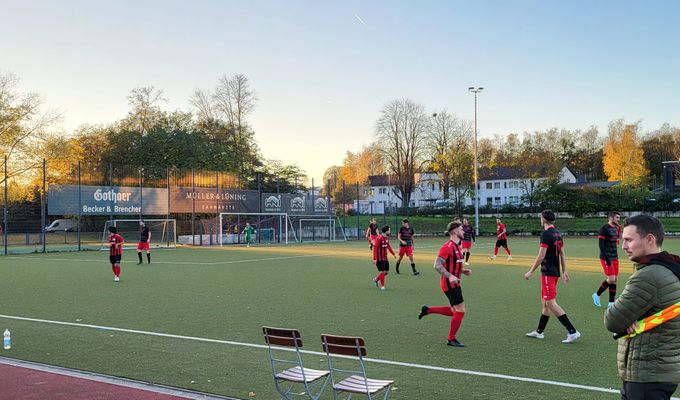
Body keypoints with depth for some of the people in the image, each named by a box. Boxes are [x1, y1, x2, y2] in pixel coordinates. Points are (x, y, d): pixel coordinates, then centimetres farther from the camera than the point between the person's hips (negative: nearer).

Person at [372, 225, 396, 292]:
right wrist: (374, 259, -23)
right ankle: (382, 286, 7)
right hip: (379, 258, -8)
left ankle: (376, 279, 31)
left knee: (386, 272, 9)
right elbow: (375, 248, -20)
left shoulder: (387, 238, 7)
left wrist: (393, 254, 26)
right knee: (382, 271, -6)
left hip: (385, 258, 8)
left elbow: (388, 246, 23)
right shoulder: (379, 238, -18)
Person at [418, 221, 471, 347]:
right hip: (450, 284, -10)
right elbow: (437, 265, -22)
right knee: (460, 310, -4)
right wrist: (450, 276, -31)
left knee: (454, 311, 15)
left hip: (454, 283, 10)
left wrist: (463, 271, 9)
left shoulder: (457, 246, 13)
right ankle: (451, 339, 8)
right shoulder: (448, 246, -17)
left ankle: (427, 310, 23)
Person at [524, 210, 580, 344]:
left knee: (551, 303, -9)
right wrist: (564, 271, 19)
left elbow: (541, 256, -18)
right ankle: (539, 332, 25)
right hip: (556, 272, 10)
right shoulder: (558, 233, 11)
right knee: (545, 302, 16)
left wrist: (530, 271, -11)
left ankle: (572, 331, -12)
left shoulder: (546, 234, -16)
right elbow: (562, 254, 14)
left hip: (548, 272, -10)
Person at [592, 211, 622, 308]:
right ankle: (597, 295, 8)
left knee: (614, 280, 6)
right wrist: (606, 258, -22)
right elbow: (601, 244, -18)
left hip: (615, 257, 8)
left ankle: (611, 303, 12)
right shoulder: (604, 228, -12)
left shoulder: (616, 228, 12)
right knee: (611, 279, -12)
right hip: (606, 258, -8)